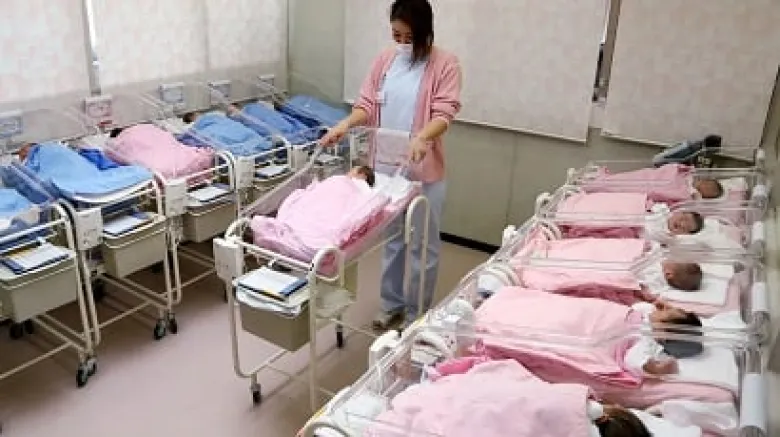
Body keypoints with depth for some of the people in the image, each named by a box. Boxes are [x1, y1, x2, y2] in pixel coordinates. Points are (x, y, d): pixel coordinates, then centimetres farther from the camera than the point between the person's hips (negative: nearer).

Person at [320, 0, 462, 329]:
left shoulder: (445, 65, -8)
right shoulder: (385, 60, 6)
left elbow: (445, 112, -17)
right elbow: (367, 103, 3)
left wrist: (422, 137, -36)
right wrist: (345, 124, -17)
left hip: (423, 170, -4)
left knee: (421, 244, 6)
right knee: (392, 238, 17)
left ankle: (417, 314, 22)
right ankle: (392, 303, 33)